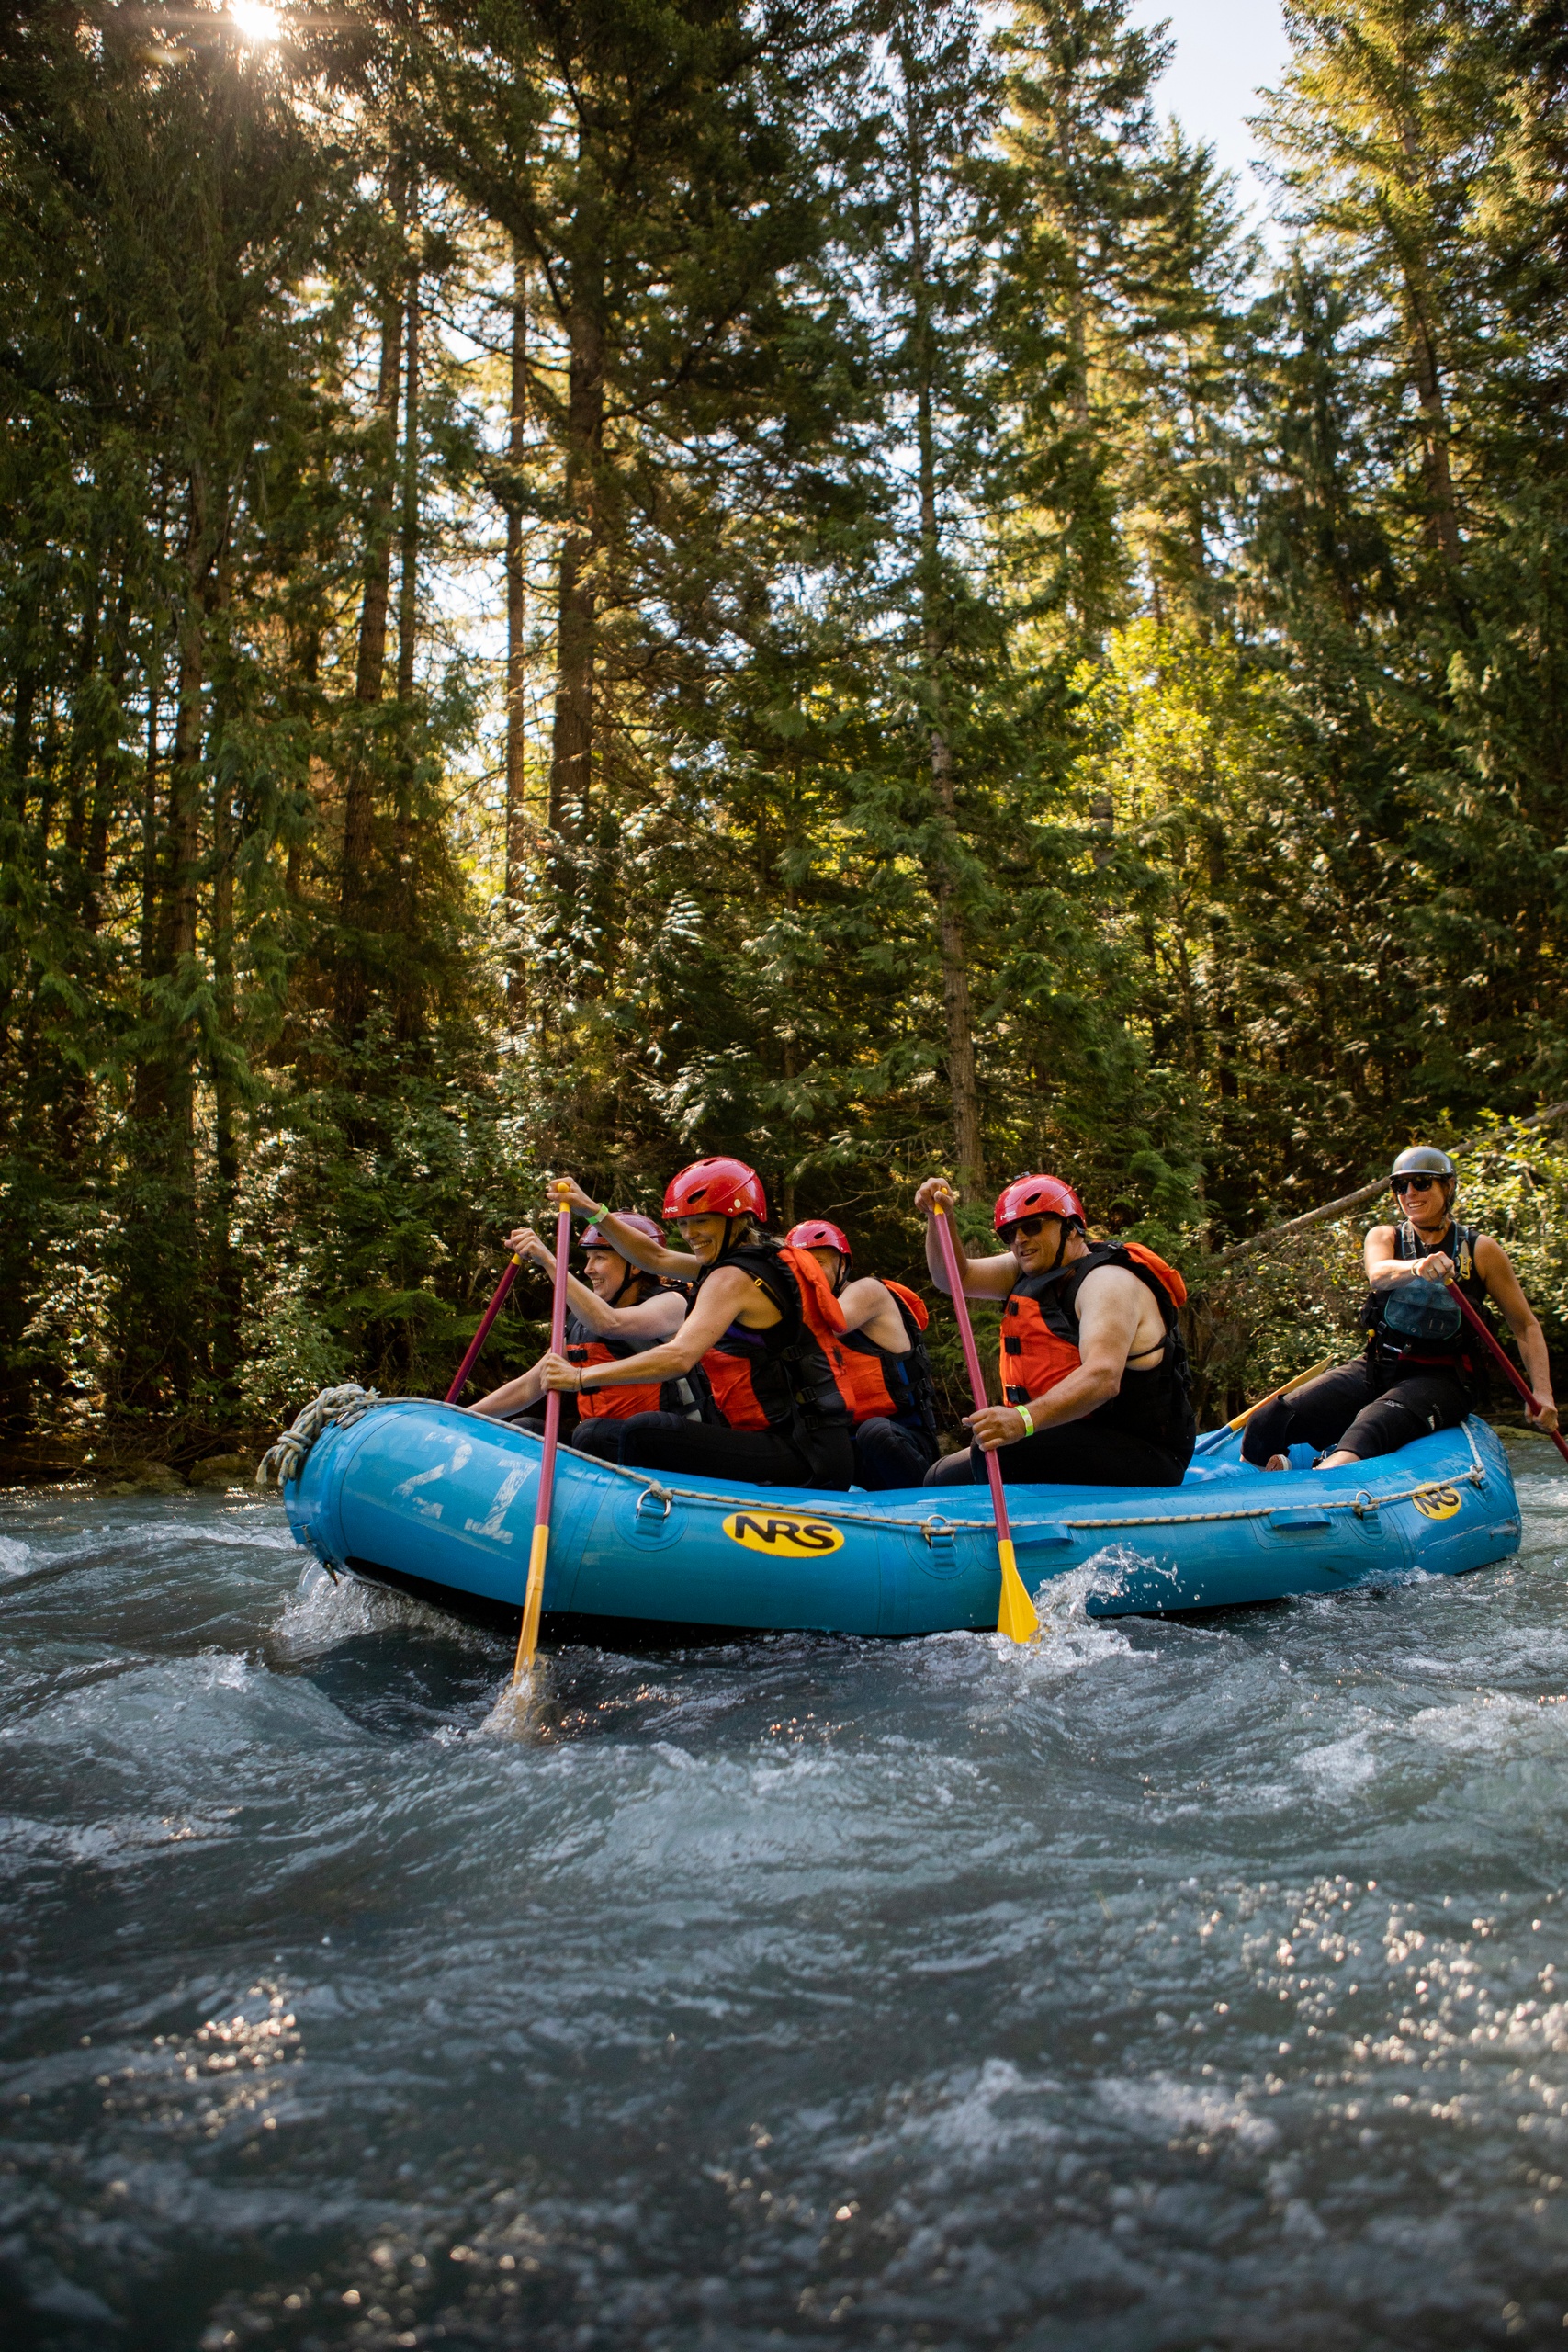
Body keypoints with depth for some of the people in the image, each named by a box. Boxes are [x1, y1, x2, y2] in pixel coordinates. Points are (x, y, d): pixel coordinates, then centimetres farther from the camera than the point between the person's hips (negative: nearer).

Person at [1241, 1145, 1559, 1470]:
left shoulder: (1481, 1250, 5)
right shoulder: (1384, 1237, 8)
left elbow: (1525, 1326, 9)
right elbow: (1378, 1274, -17)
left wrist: (1542, 1391, -8)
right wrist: (1416, 1267, -42)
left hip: (1442, 1379, -3)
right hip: (1378, 1369, 3)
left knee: (1370, 1429, -39)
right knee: (1267, 1426, -21)